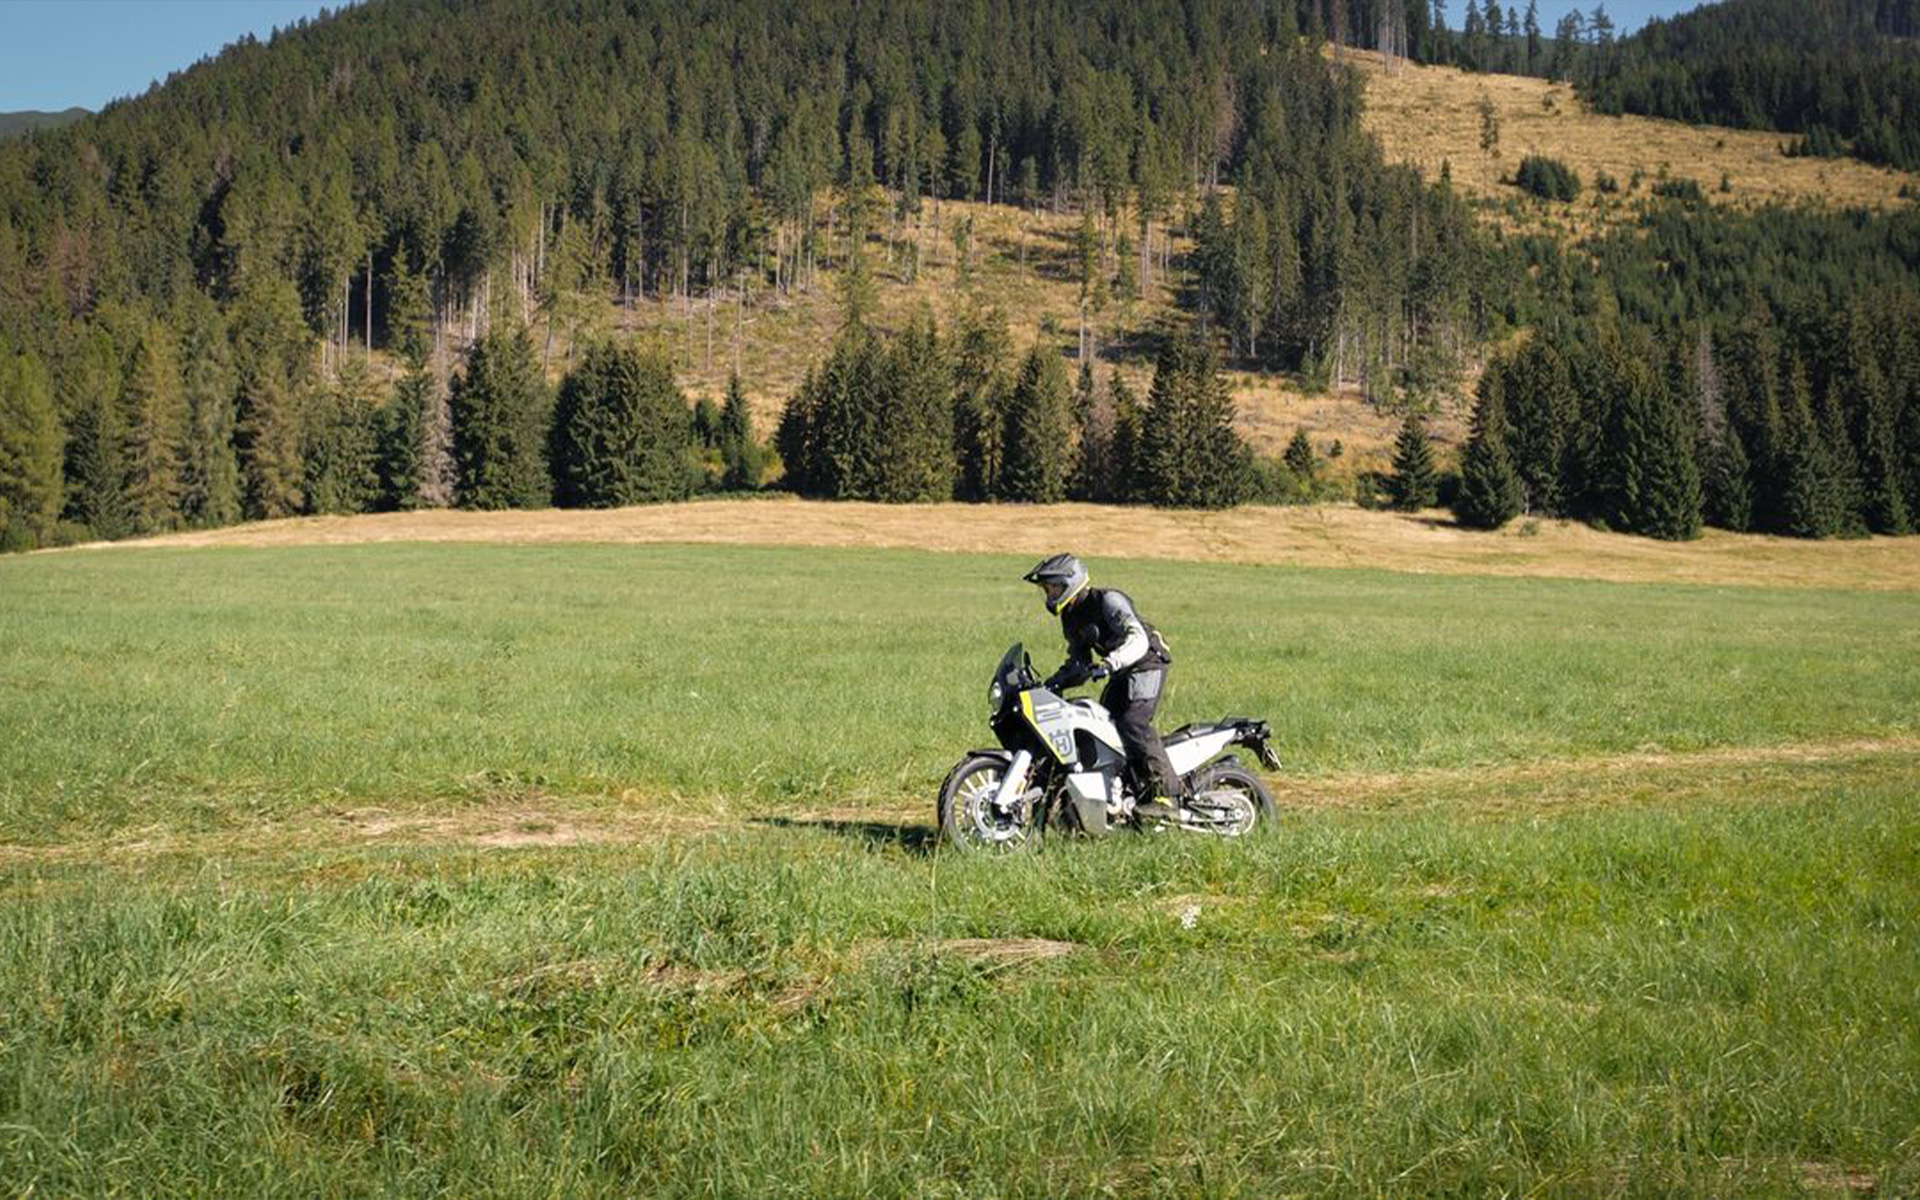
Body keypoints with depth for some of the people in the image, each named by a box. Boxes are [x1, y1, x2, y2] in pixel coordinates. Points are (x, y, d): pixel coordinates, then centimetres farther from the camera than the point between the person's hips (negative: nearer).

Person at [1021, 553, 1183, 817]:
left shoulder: (1107, 600, -19)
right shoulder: (1070, 617, 9)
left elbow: (1138, 640, -31)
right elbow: (1079, 663, 15)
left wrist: (1108, 665, -45)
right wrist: (1052, 683, -1)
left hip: (1146, 664, -10)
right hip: (1120, 674, 10)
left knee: (1133, 723, -25)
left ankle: (1166, 793, -27)